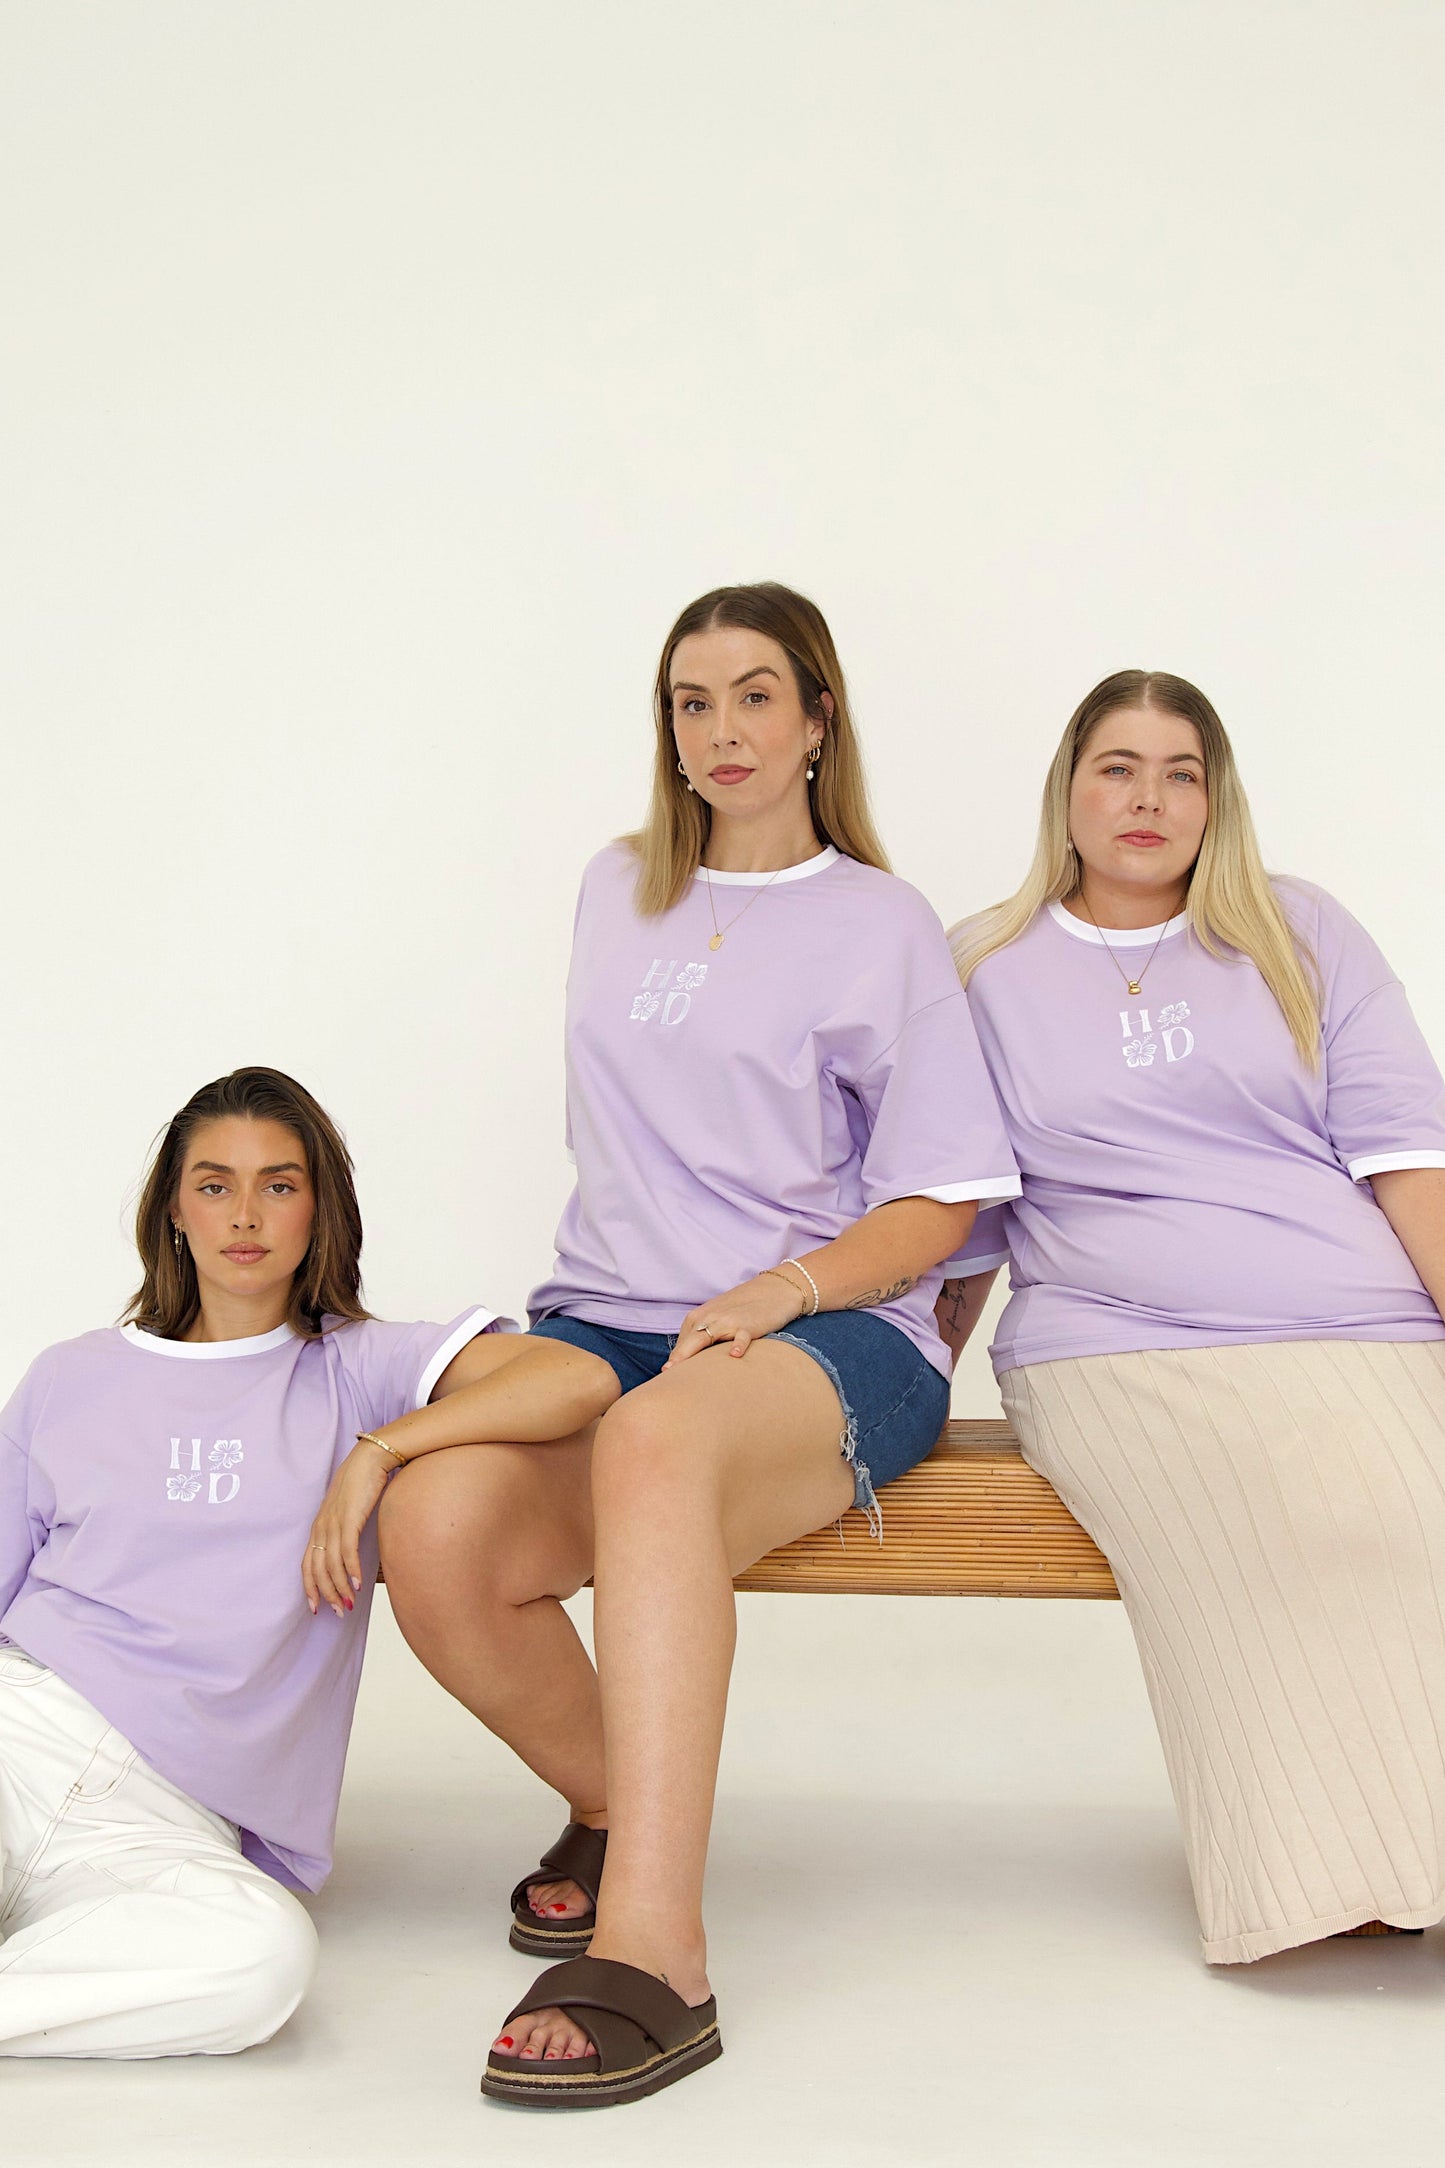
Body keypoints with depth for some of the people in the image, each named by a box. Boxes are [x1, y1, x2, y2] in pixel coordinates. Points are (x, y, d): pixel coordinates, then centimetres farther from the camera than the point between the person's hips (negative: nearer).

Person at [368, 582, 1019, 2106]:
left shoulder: (882, 925, 7)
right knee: (433, 1535, -28)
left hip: (831, 1336, -4)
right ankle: (614, 1807, 2)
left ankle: (653, 1950, -45)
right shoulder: (617, 892, 22)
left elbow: (939, 1207, 2)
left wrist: (785, 1287, -14)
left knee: (653, 1437, -41)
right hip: (605, 1317, 4)